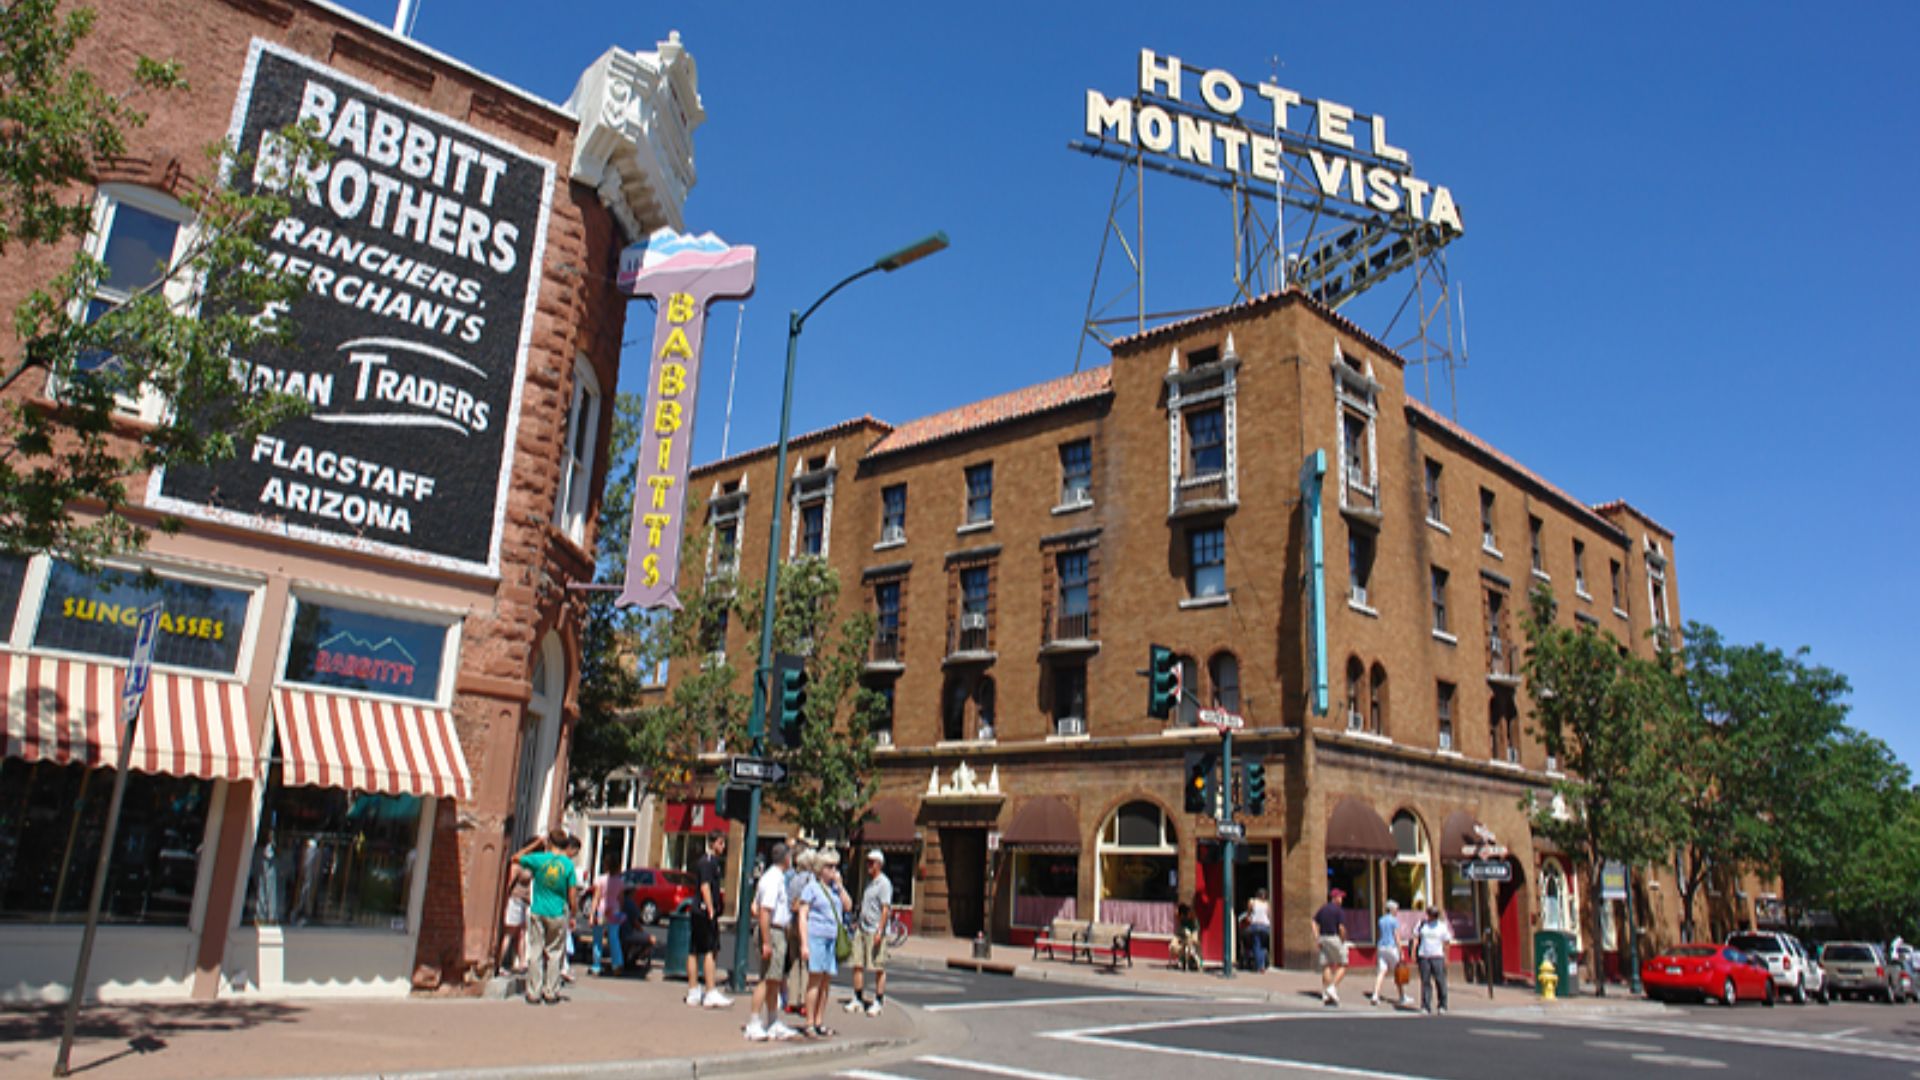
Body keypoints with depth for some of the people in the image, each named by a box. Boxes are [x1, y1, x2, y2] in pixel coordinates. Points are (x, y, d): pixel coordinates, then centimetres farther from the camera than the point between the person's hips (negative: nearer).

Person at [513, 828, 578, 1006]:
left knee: (535, 952, 7)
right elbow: (572, 895, -3)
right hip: (558, 914, 0)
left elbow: (516, 858, 10)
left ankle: (534, 993, 9)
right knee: (554, 954, 8)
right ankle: (551, 993, 11)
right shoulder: (568, 864, -6)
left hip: (537, 912, 0)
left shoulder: (539, 859, -7)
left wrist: (536, 843, 14)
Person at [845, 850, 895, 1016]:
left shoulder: (884, 883, -9)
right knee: (857, 965, 7)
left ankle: (878, 1001, 7)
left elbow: (886, 909, -15)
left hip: (876, 931, -8)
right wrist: (857, 923, 19)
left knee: (879, 968, 0)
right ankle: (858, 1000, 16)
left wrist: (880, 931, -21)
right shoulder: (868, 881, 16)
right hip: (862, 929, 8)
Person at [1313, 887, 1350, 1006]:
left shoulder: (1322, 908, 11)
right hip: (1336, 938, -6)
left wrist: (1318, 938, 5)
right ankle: (1333, 987, -9)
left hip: (1323, 938, 6)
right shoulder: (1340, 910, -9)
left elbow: (1314, 923, 6)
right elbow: (1341, 928, -17)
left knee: (1326, 966, 8)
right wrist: (1343, 941, -4)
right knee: (1342, 965, 6)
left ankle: (1326, 996, 8)